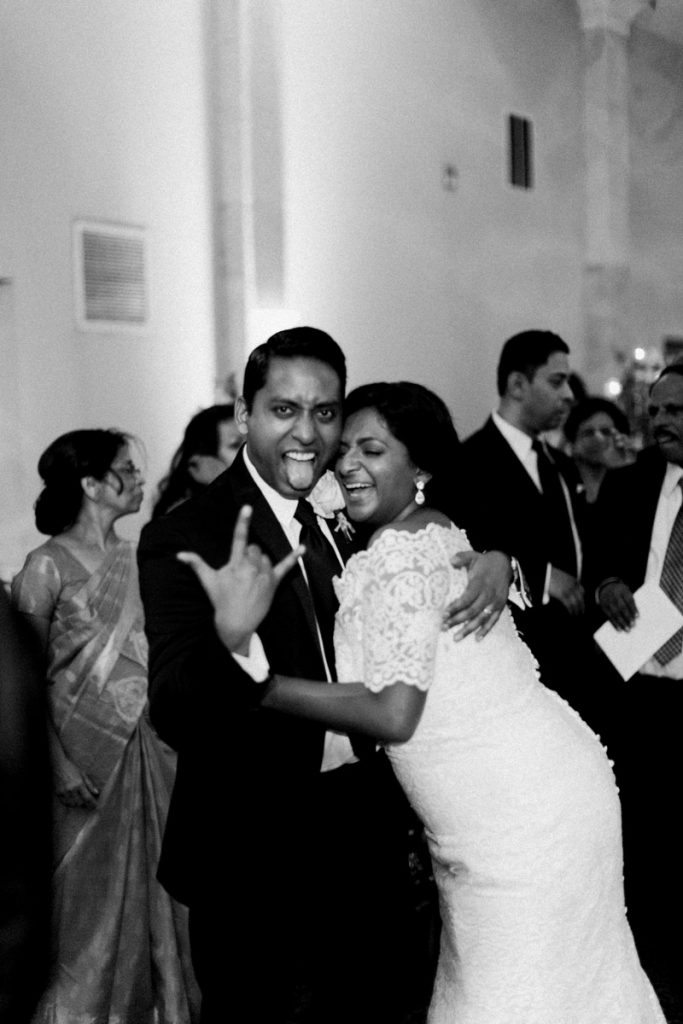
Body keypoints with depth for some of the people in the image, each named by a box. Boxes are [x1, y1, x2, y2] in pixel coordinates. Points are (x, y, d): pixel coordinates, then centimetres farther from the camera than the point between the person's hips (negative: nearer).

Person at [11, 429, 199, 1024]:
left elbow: (163, 653, 8)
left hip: (147, 745, 5)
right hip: (87, 751, -5)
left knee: (148, 878, 13)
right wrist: (61, 766, -15)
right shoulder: (48, 565, -10)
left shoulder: (139, 560, 5)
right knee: (91, 886, 8)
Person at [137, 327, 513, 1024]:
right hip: (256, 854, -6)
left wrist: (494, 559, -11)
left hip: (367, 827, 6)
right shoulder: (183, 539, -18)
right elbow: (179, 716, -28)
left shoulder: (349, 511, 1)